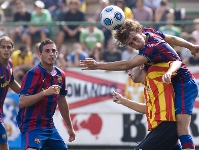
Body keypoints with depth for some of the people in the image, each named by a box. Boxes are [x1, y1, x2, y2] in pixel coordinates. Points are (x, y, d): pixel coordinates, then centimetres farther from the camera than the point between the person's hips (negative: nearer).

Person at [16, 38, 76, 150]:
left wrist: (70, 127, 26)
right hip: (32, 126, -8)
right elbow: (22, 102, -21)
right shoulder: (33, 74, -14)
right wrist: (45, 93, -31)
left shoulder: (60, 75, 8)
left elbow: (62, 102, 21)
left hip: (49, 126, 8)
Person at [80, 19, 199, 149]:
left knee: (182, 128, -22)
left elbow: (126, 65, -32)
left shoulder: (151, 48, -26)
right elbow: (173, 39, 19)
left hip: (184, 84, -10)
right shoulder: (150, 32, 1)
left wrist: (97, 65, -33)